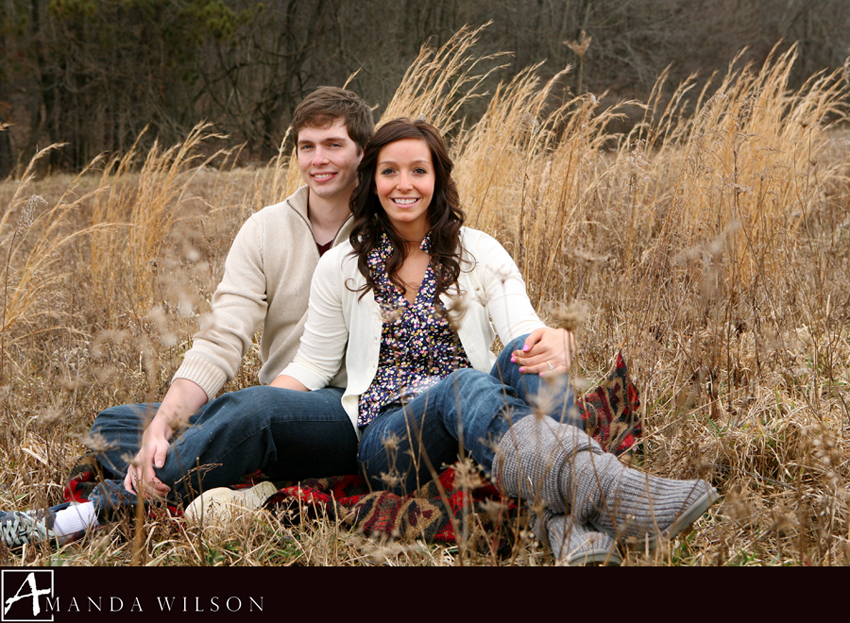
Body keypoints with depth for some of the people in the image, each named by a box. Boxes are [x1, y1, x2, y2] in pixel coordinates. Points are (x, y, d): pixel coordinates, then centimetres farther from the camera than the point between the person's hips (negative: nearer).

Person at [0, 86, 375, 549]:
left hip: (354, 413, -5)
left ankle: (107, 508, -29)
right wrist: (162, 426, -20)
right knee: (113, 424, -5)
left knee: (259, 405, -37)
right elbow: (221, 341, -5)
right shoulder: (264, 230, 7)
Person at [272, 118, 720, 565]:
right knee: (463, 385, -36)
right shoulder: (340, 267, 10)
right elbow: (313, 364, 13)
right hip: (389, 436, -2)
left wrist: (555, 341, -31)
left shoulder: (480, 254, 10)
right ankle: (600, 486, -64)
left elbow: (524, 328, -6)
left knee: (527, 356, -30)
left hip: (477, 429, 2)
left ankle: (570, 521, -50)